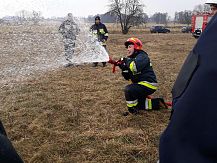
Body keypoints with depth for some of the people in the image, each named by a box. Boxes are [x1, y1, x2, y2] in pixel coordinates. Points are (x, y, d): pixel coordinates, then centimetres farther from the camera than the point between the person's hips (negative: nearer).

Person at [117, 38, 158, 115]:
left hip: (148, 84, -11)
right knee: (138, 103, 22)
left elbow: (135, 68, -37)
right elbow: (128, 77, 11)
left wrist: (127, 60, -21)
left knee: (129, 89, -28)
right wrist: (123, 67, -5)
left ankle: (133, 110, -11)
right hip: (141, 84, 11)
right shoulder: (132, 59, 13)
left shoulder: (142, 56, -14)